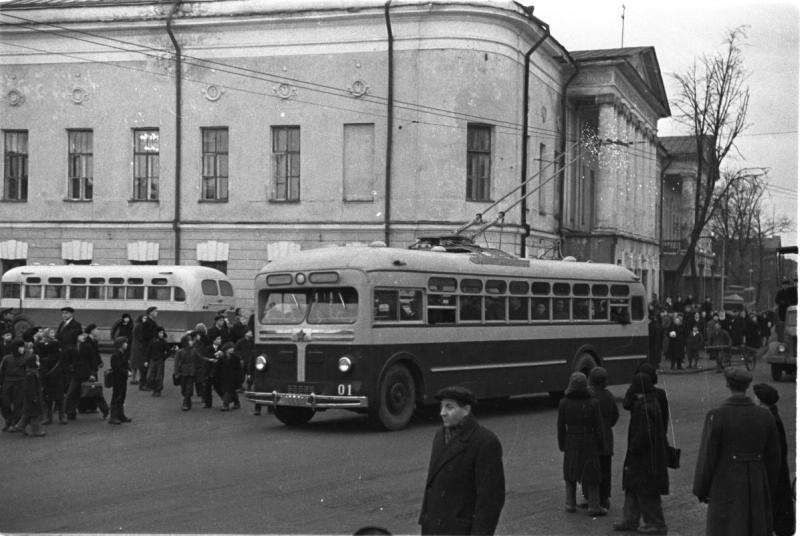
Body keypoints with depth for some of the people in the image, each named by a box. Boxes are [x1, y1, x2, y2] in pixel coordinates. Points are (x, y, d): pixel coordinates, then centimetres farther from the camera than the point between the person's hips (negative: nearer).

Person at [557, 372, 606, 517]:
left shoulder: (564, 403, -10)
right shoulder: (593, 403, -14)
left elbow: (561, 426, -3)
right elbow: (598, 427, -9)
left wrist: (561, 444, 9)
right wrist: (601, 445, 3)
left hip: (571, 442, 2)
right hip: (589, 443, -2)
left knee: (570, 472, 18)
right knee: (592, 473, 8)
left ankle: (570, 503, 20)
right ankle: (594, 506, 7)